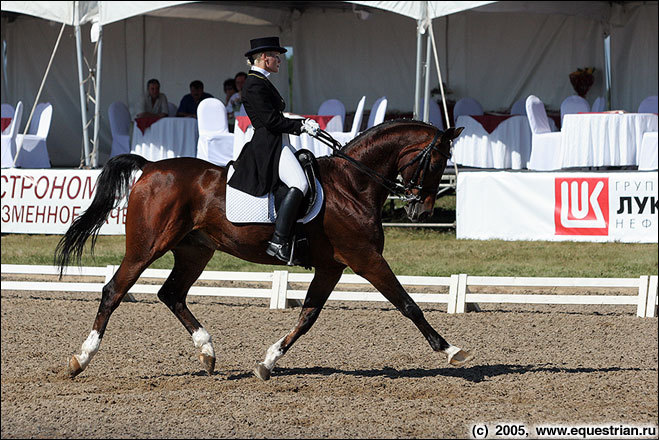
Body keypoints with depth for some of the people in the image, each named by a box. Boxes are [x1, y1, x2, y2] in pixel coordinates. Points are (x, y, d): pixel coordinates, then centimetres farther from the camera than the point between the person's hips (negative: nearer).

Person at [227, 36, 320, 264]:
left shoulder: (261, 82, 21)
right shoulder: (255, 85, -12)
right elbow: (272, 121, -18)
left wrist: (302, 124, 10)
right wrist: (302, 126, -11)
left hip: (276, 144, 12)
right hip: (268, 145, -12)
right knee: (299, 183, -27)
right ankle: (278, 242, -33)